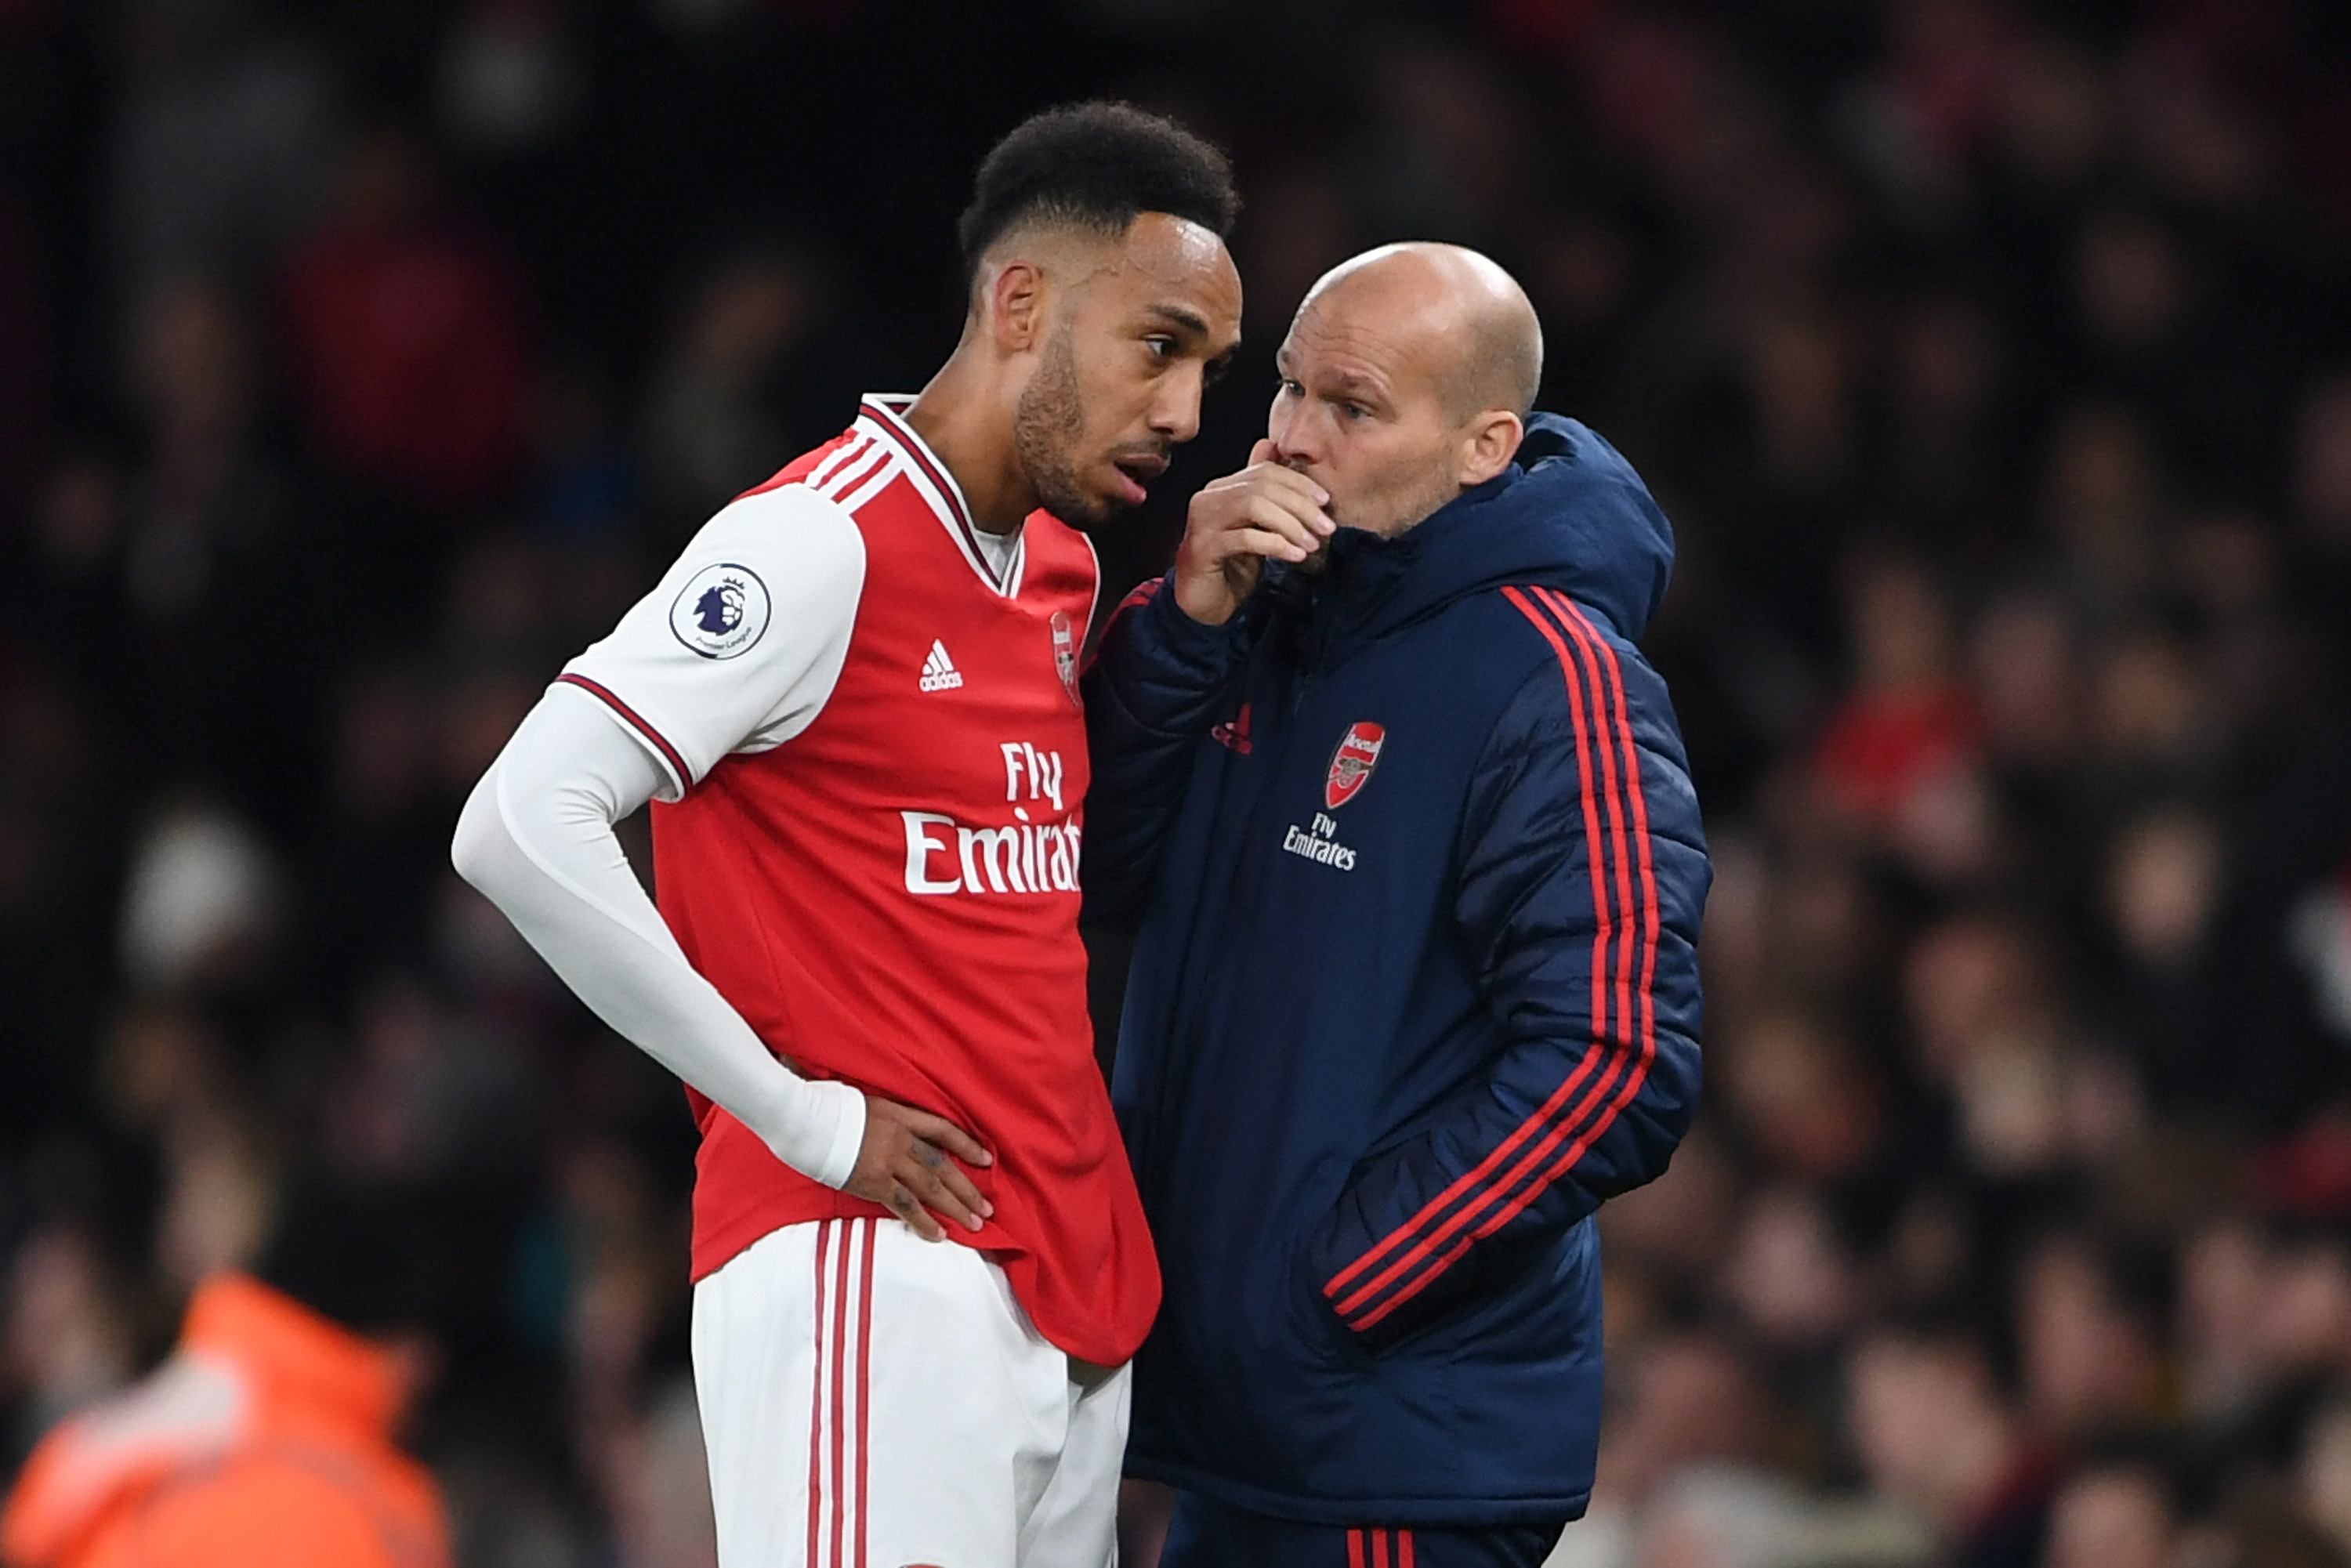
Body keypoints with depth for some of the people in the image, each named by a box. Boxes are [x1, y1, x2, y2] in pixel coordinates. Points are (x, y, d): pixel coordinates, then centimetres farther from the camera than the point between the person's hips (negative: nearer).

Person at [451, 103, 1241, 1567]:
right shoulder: (823, 544, -11)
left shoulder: (1067, 569, 16)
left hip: (1072, 1278, 9)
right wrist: (803, 1116, -15)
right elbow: (521, 827, -19)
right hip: (877, 1280, -9)